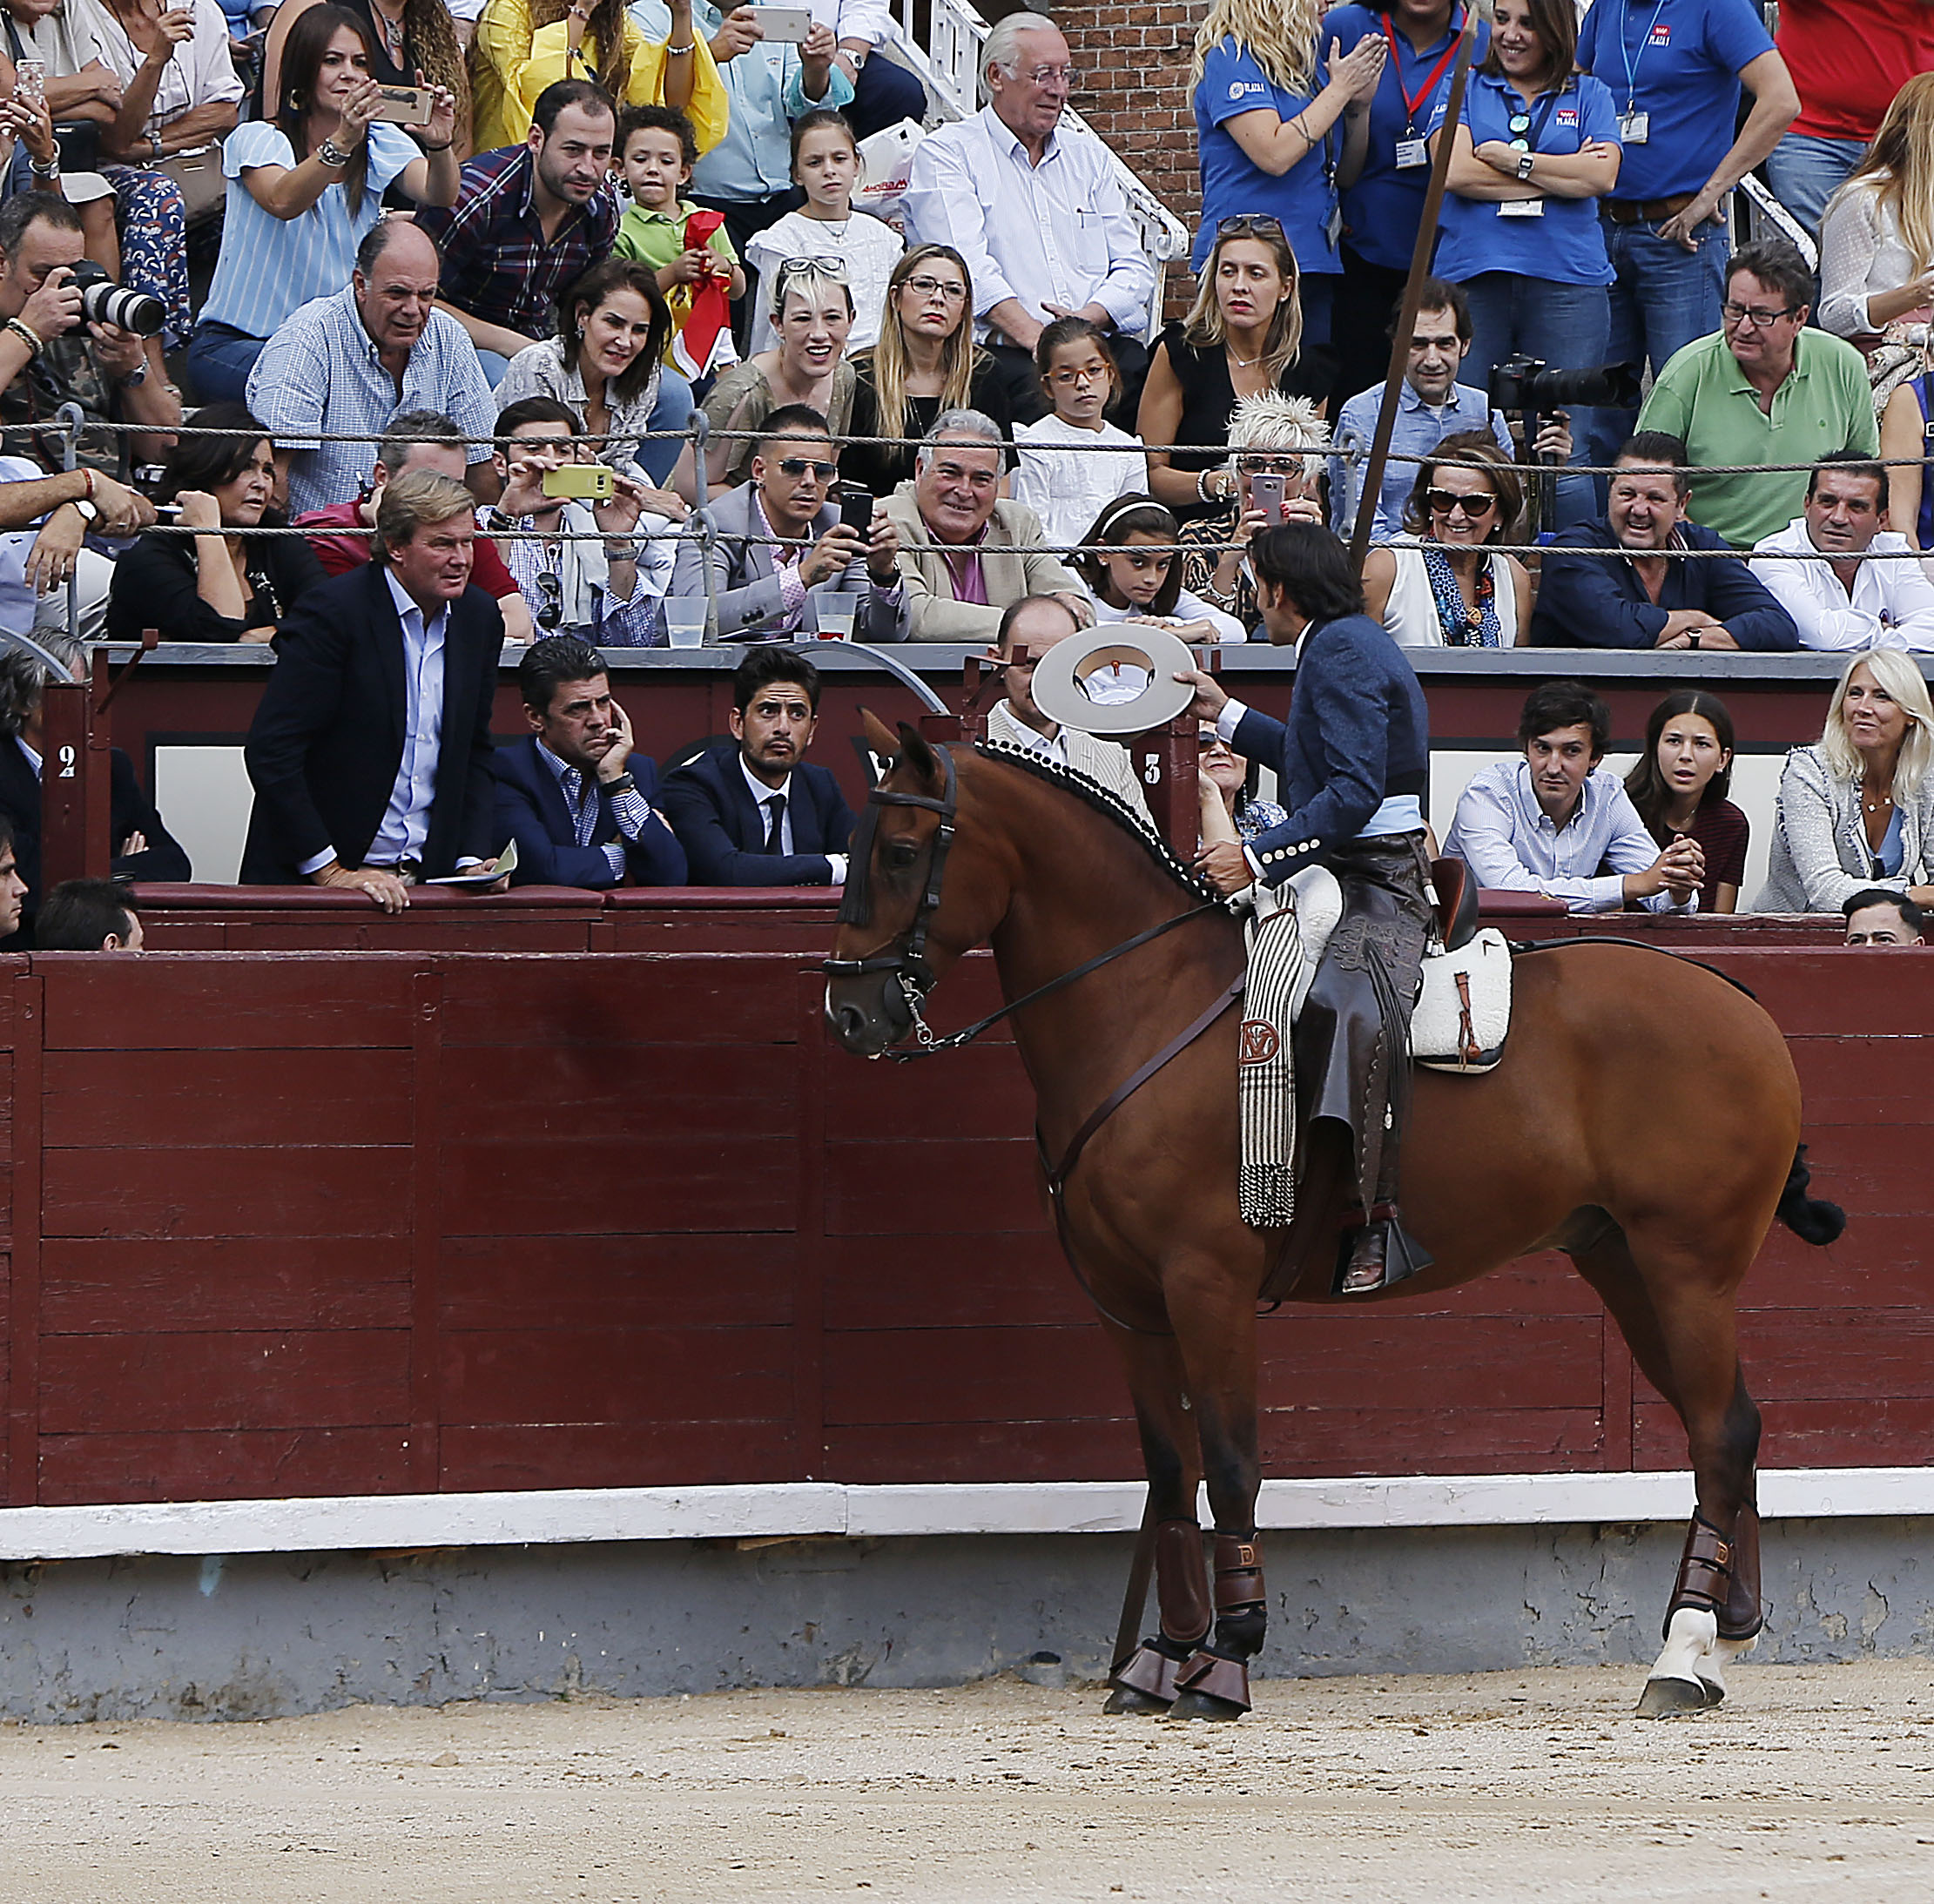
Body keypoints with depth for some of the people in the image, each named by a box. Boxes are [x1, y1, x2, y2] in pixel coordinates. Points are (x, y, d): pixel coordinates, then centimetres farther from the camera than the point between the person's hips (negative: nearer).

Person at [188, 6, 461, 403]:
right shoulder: (256, 139, -6)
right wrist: (341, 143, -45)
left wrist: (441, 145, -36)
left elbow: (440, 196, -13)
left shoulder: (382, 144, 6)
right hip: (236, 342, -4)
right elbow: (282, 202, -29)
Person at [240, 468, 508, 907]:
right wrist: (331, 873, -16)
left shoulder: (479, 619, 9)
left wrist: (473, 862, 3)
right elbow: (271, 751, -14)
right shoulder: (333, 611, -11)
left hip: (425, 879, 5)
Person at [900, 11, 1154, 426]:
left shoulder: (1090, 157, 25)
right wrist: (1031, 334, -22)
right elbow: (966, 266, -8)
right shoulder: (947, 154, 7)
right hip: (1000, 347, -4)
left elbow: (1133, 268, 18)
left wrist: (1090, 315, -6)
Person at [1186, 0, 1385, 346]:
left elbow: (1345, 175, 21)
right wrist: (1340, 89, -10)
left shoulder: (1310, 60, 17)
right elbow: (1275, 156, -19)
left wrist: (1360, 104, 3)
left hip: (1314, 260, 8)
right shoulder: (1230, 59, -7)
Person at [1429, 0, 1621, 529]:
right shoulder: (1465, 91, 14)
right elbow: (1456, 172, -3)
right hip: (1473, 276, 0)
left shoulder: (1587, 96, 15)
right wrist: (1562, 174, -2)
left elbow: (1602, 175, -2)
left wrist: (1511, 160, -3)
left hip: (1567, 281, 0)